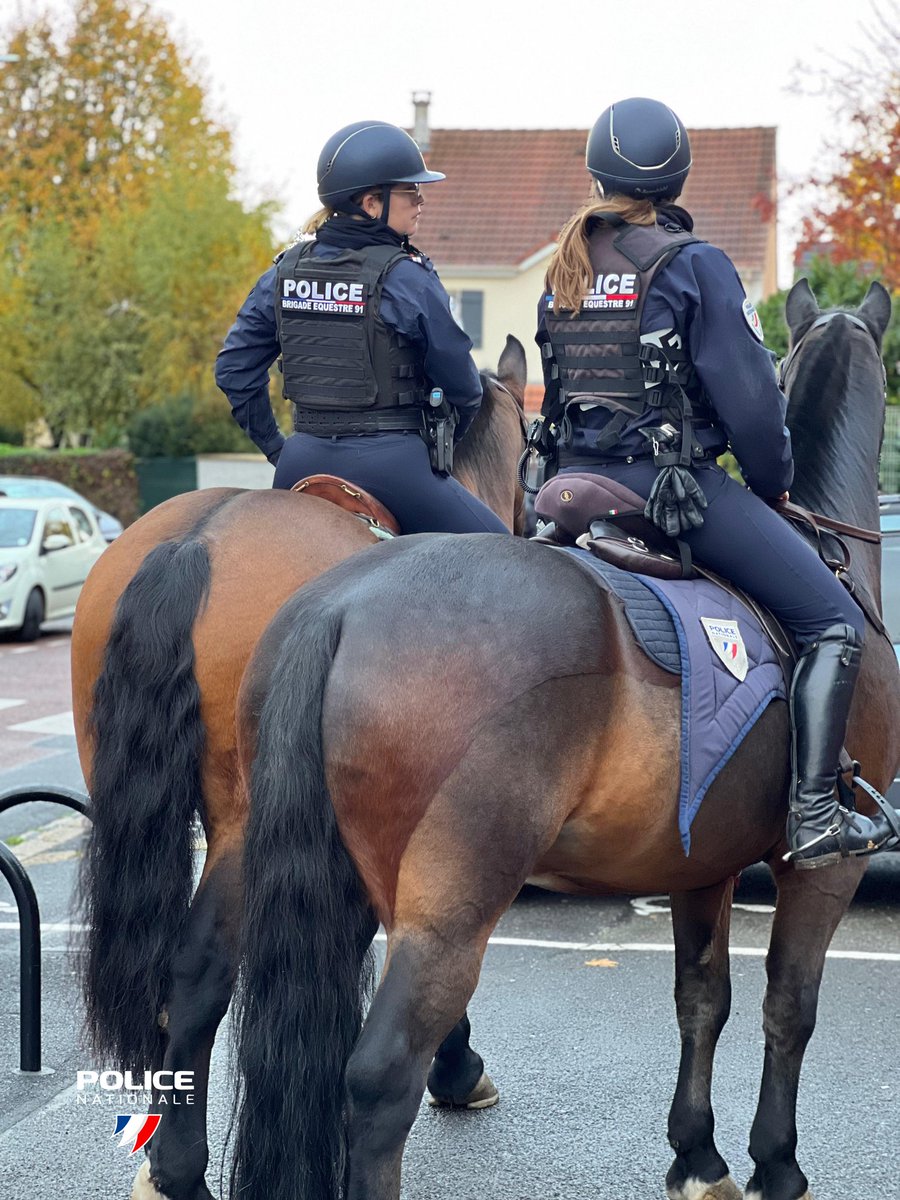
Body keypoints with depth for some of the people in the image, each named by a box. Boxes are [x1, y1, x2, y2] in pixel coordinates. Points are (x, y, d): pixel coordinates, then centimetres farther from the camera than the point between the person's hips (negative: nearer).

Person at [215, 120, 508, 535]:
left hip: (304, 459, 6)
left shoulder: (286, 269, 5)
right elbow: (460, 383, -6)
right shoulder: (406, 277, -11)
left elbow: (234, 368, 8)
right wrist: (445, 442, 14)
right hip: (388, 461, -6)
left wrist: (273, 447, 17)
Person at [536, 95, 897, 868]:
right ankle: (813, 815, -10)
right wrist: (775, 482, 4)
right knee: (835, 623, -1)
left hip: (579, 481, 7)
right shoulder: (693, 265, -9)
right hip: (679, 481, -7)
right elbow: (748, 394, -11)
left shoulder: (563, 272, 11)